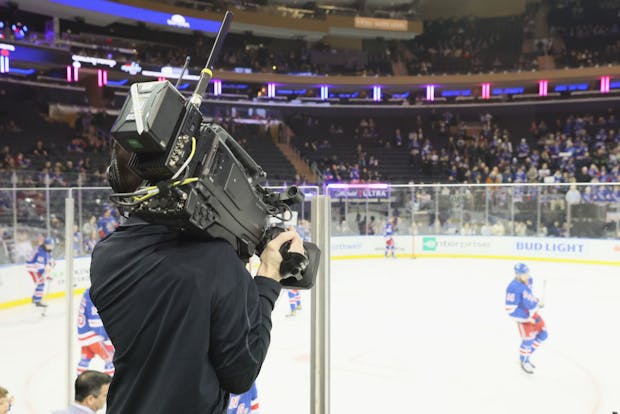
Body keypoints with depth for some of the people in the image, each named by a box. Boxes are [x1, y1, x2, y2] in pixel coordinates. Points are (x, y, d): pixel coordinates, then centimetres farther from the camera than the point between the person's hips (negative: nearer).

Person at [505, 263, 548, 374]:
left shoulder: (528, 280, -4)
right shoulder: (514, 288, -31)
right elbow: (510, 310, -28)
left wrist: (537, 301, 8)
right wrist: (527, 318, -23)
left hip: (533, 312, 9)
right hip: (523, 316, -9)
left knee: (543, 335, 14)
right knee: (528, 340, 0)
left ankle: (526, 355, 34)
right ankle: (524, 361, 29)